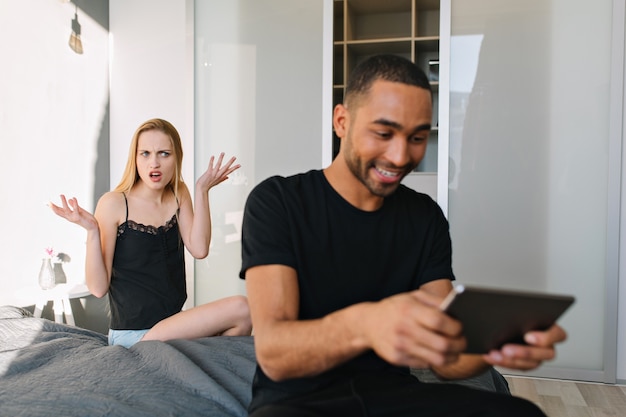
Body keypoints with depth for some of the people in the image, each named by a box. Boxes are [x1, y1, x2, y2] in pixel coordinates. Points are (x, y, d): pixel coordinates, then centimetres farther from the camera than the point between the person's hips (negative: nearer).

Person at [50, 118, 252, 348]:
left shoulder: (178, 195, 6)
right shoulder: (113, 203, -10)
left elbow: (199, 249, -10)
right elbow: (98, 288, -11)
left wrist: (202, 190, -10)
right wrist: (92, 231, -24)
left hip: (173, 323, 6)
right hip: (132, 335, -6)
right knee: (241, 308, -20)